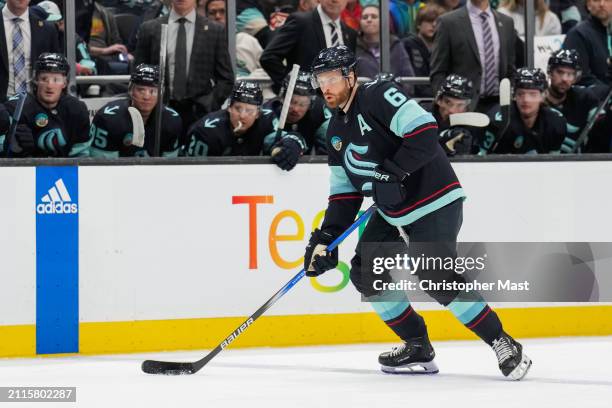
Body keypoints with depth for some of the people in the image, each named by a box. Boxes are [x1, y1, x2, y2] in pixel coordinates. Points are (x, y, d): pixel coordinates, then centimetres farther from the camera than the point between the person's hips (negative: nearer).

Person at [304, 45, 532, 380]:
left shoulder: (378, 96, -15)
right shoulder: (336, 131, 12)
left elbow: (424, 132, -27)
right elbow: (344, 191, 14)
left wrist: (392, 172, -28)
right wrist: (326, 235, 4)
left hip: (434, 201, -10)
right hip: (392, 212, 10)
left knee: (438, 280, -19)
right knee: (366, 273, 3)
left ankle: (503, 344, -11)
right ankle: (418, 348, 13)